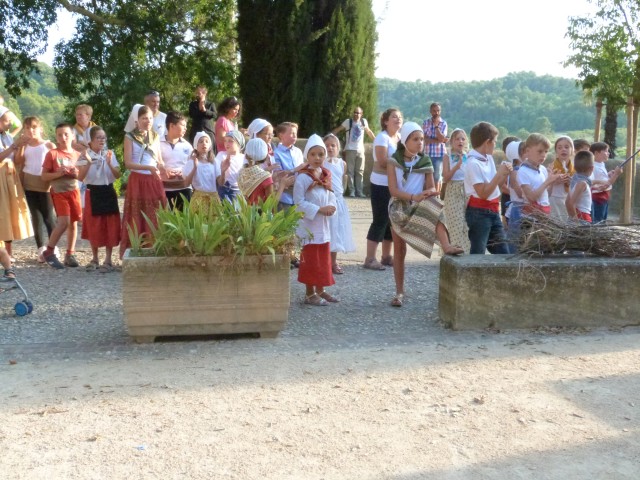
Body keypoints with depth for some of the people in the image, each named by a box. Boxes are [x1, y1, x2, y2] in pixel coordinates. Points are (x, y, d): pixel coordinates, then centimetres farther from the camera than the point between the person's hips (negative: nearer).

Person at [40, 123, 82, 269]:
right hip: (58, 192, -4)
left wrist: (77, 174, -8)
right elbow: (44, 176, -6)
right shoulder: (52, 154, -5)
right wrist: (59, 173, -21)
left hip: (74, 191, 4)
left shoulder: (77, 154, 7)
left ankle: (70, 254, 16)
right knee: (64, 221, -16)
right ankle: (49, 252, 0)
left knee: (73, 223, 6)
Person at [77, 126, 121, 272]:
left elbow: (117, 175, -4)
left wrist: (109, 164, -19)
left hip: (108, 192, 1)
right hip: (92, 193, -1)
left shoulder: (109, 154, 2)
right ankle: (95, 258, 21)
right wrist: (88, 163, -22)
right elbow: (80, 177, -10)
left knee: (110, 226, -1)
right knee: (93, 227, 6)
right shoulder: (84, 156, -2)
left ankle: (108, 260, 6)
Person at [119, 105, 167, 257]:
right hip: (137, 181, -4)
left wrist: (163, 168, -9)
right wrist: (148, 167, -22)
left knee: (155, 219, 4)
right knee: (137, 219, -2)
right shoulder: (130, 137, -2)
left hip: (154, 182, 4)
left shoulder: (155, 137, 12)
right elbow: (128, 163, -10)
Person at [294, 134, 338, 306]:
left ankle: (320, 290, 26)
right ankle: (310, 294, 9)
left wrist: (331, 206, -8)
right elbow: (299, 202, -19)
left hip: (323, 224, 7)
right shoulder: (303, 177, -15)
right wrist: (319, 209, -22)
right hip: (309, 224, -7)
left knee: (324, 258, 14)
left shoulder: (326, 175, 7)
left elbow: (331, 196, 13)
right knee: (310, 258, 0)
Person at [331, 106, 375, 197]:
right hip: (350, 150, -3)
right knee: (350, 171, -3)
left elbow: (369, 131, 21)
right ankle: (351, 191, 0)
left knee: (359, 172, 5)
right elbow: (337, 130, -3)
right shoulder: (348, 121, -3)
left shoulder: (364, 121, 6)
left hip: (360, 150, 3)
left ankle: (359, 191, 9)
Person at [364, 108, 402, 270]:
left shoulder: (400, 138, 11)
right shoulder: (382, 137, -12)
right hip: (381, 185, -8)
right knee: (380, 220, -7)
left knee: (392, 220, 10)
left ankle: (386, 256, 20)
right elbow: (383, 162, -21)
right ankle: (370, 259, -3)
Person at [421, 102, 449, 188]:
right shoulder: (426, 122, 3)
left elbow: (441, 138, -12)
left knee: (437, 177, 3)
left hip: (440, 154, -1)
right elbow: (425, 139, -7)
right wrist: (438, 140, -12)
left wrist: (436, 125, -10)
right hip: (428, 154, 1)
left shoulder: (443, 123, 1)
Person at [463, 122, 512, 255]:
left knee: (503, 252, 11)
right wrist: (499, 174, -18)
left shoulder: (488, 158, 8)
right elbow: (483, 193, -21)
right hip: (479, 213, -9)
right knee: (477, 254, -1)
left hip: (493, 212, 9)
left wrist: (505, 174, 1)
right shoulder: (473, 163, -17)